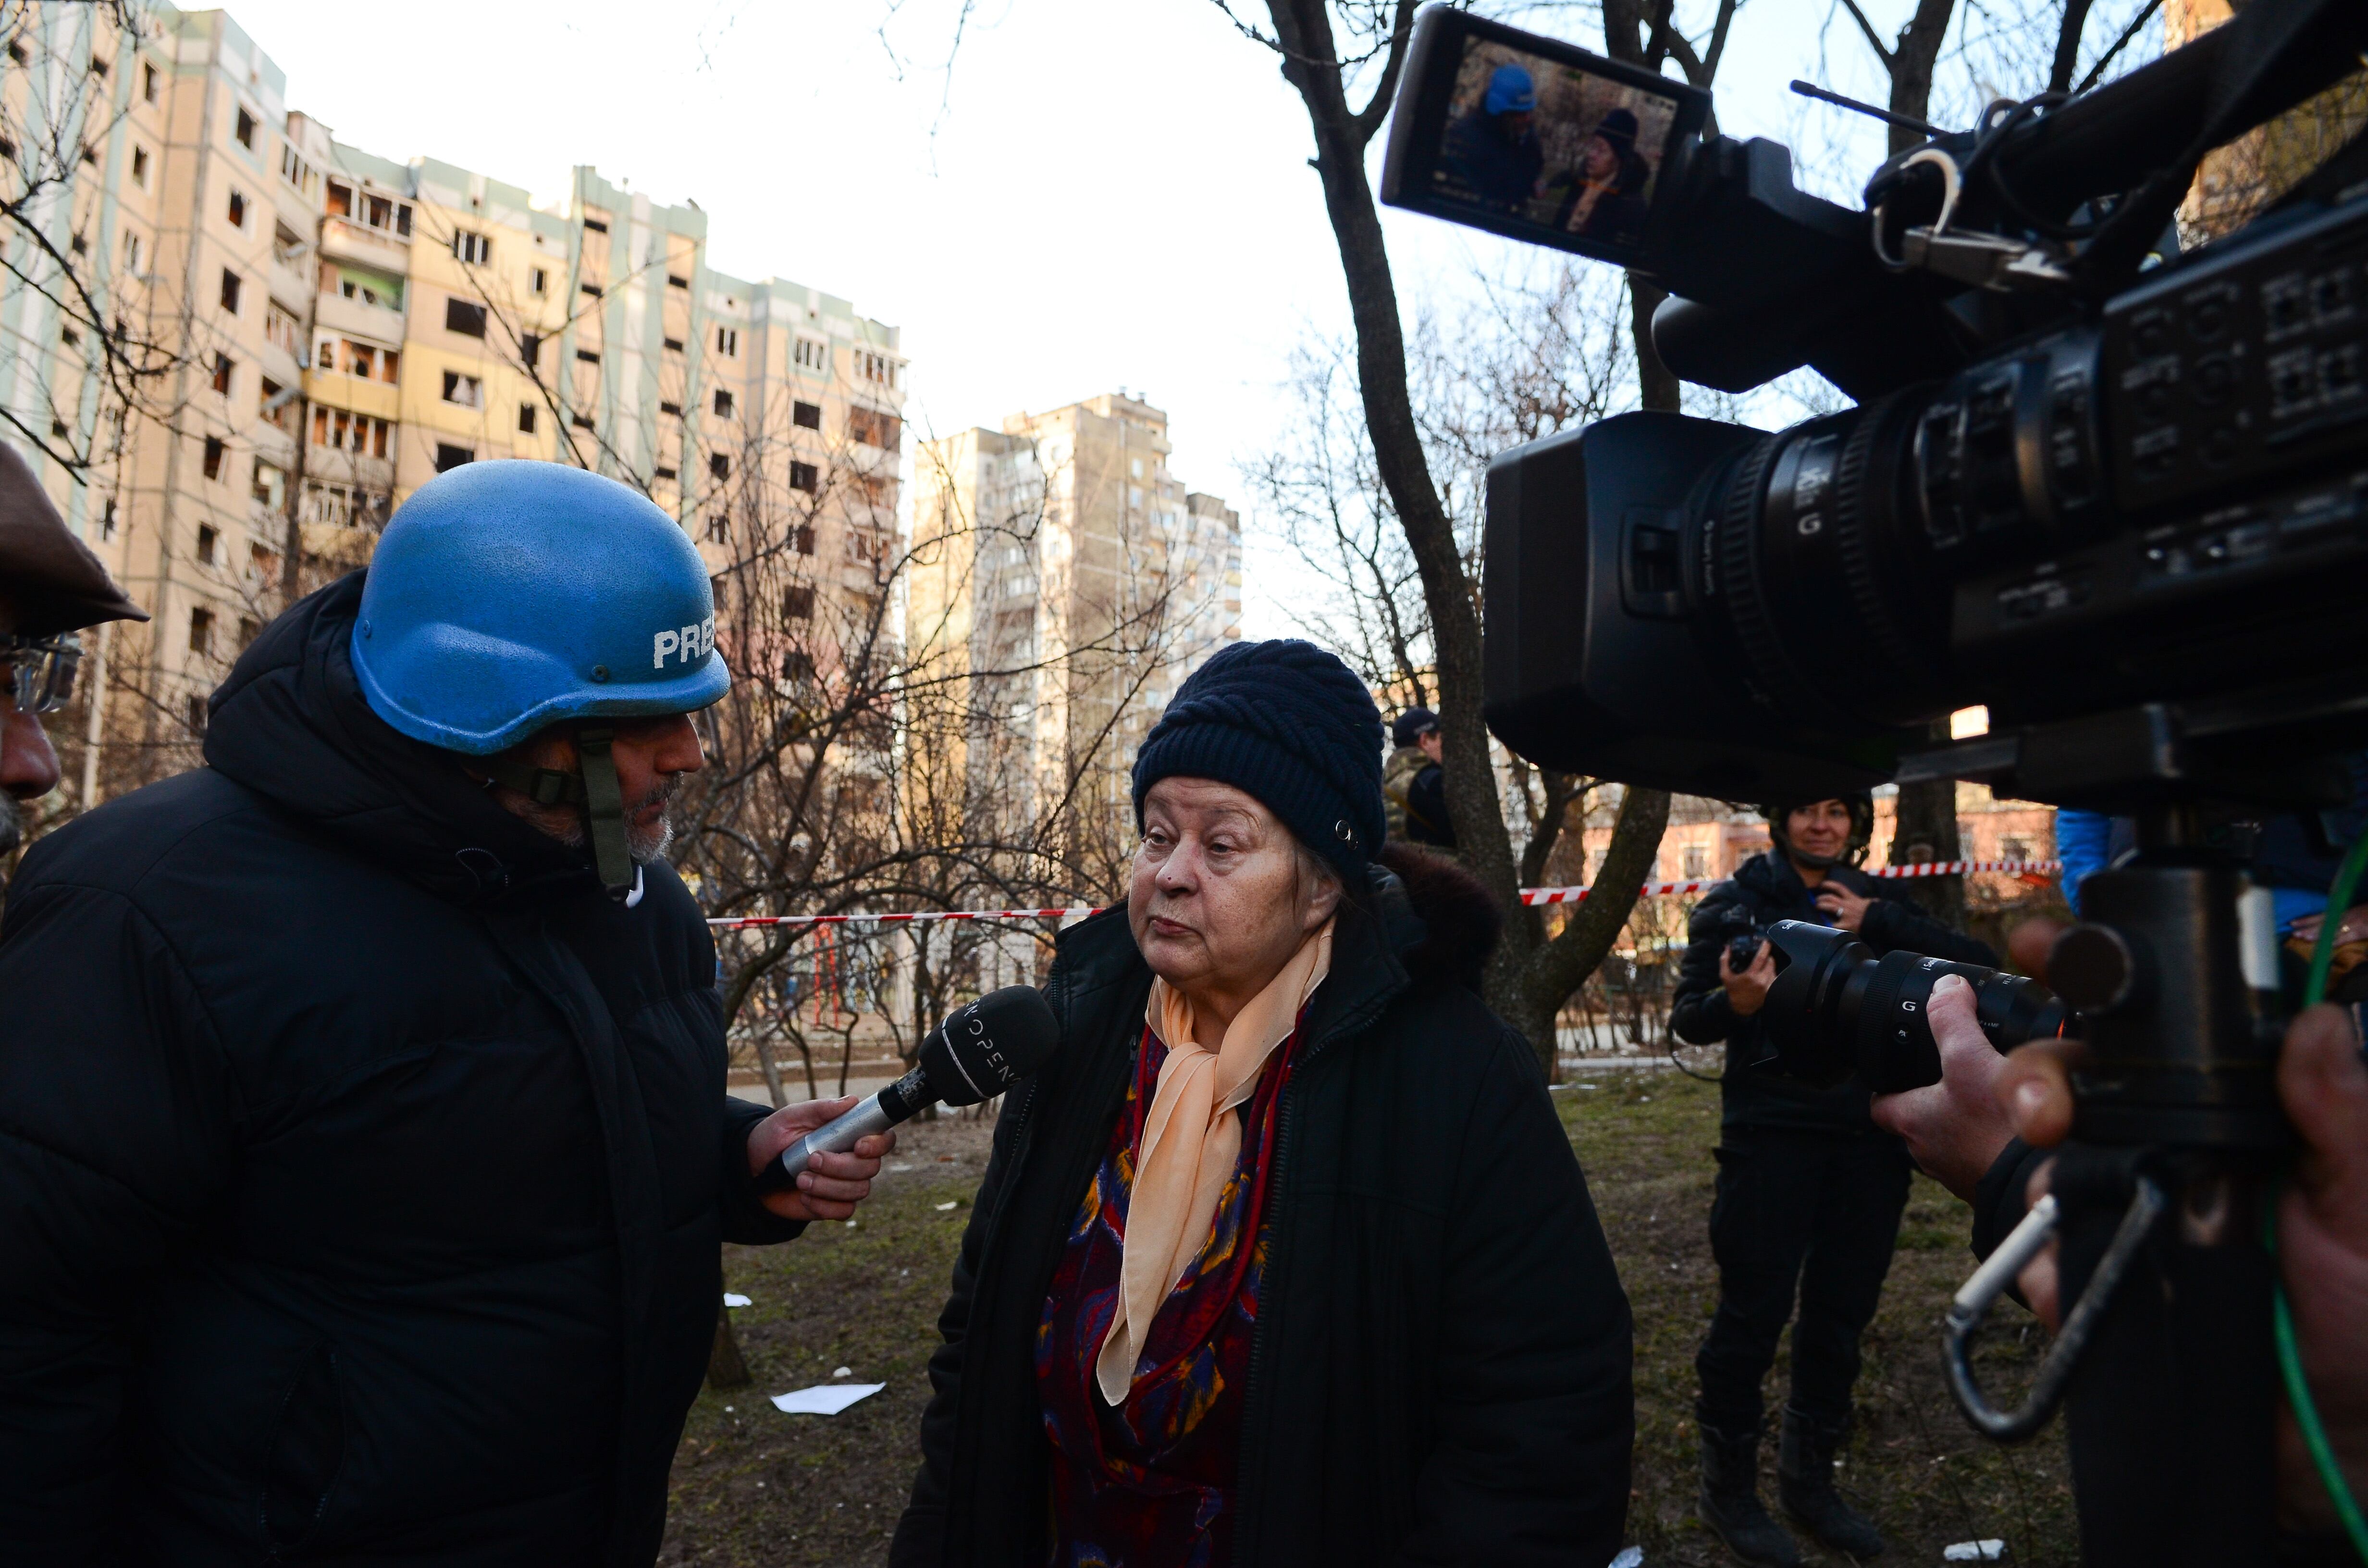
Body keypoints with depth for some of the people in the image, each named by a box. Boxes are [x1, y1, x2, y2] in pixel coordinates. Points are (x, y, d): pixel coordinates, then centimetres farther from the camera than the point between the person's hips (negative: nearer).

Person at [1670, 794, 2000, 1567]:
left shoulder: (1880, 905, 11)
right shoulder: (1738, 901, 0)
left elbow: (1977, 965, -2)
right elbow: (1687, 1017, -4)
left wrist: (1877, 923, -12)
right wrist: (1734, 1005, -27)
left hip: (1869, 1140, 4)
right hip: (1772, 1136, -4)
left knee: (1840, 1316, 12)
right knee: (1752, 1313, -2)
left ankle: (1809, 1478, 29)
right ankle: (1729, 1488, 14)